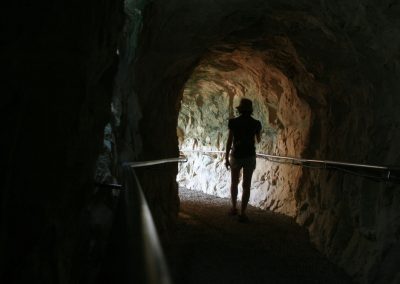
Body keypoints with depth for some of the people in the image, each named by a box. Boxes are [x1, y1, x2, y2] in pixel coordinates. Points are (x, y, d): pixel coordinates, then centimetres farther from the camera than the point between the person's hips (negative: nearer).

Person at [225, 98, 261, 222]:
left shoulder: (233, 122, -7)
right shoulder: (256, 123, -3)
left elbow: (229, 140, -7)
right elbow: (258, 140, 13)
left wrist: (226, 158, 1)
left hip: (236, 156, 0)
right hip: (250, 157, 0)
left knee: (234, 183, 20)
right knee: (246, 186, 4)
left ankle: (234, 208, 29)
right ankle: (242, 213, 0)